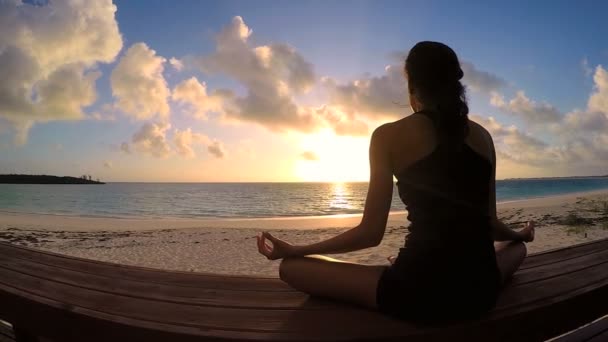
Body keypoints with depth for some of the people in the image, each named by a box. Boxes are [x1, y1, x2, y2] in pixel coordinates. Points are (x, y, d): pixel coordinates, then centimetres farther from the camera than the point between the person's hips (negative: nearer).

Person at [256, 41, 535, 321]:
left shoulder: (389, 136, -6)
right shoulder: (482, 136, 7)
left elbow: (371, 233, -7)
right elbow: (489, 223, 13)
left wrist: (294, 250, 5)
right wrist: (520, 235, 38)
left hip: (418, 294, -5)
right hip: (481, 291, 6)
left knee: (291, 267, 6)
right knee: (518, 247, 40)